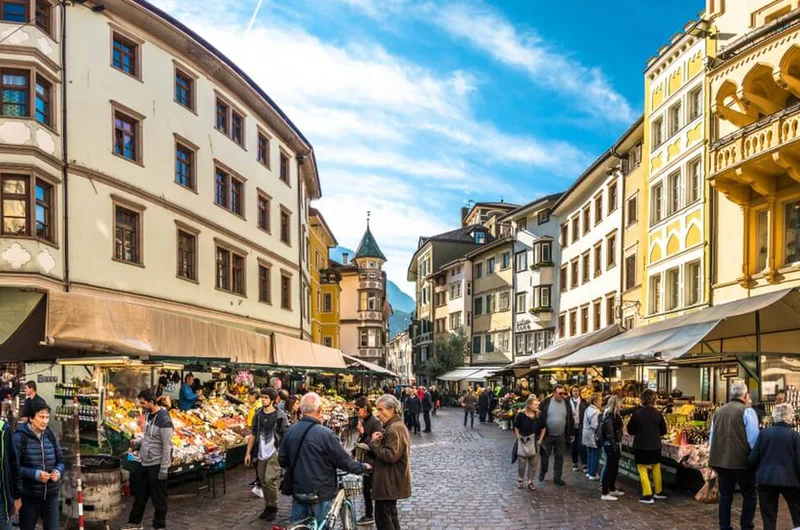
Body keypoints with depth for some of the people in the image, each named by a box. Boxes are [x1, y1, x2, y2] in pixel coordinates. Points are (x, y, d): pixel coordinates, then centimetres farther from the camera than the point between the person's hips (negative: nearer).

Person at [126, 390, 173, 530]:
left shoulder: (164, 420, -22)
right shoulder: (148, 414, 5)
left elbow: (167, 446, -21)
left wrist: (164, 469, -20)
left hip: (157, 465, -9)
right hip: (145, 463, 9)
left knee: (158, 498, 4)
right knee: (140, 494, 19)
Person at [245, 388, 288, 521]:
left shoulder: (280, 415, -6)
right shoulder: (258, 415, 8)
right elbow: (253, 435, 13)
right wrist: (248, 452, 9)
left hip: (274, 453, -5)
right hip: (260, 454, 5)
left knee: (270, 480, -12)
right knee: (263, 482, 9)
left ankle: (273, 507, 5)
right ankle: (267, 507, 24)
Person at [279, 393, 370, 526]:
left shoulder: (290, 431, -2)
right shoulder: (325, 434, -20)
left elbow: (283, 460, 8)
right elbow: (344, 460, -13)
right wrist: (363, 467, 5)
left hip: (298, 491, 5)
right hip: (320, 493, -5)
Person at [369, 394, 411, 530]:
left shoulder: (394, 429, -20)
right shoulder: (395, 426, 14)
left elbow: (390, 455, -27)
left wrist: (374, 443, -16)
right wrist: (377, 441, -1)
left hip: (389, 482, -11)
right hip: (391, 482, 11)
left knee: (383, 518, -5)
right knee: (390, 515, 20)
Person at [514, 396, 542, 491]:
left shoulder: (539, 415, -6)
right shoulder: (521, 415, -14)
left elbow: (543, 428, 6)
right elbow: (516, 428, -4)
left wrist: (540, 439, 3)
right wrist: (519, 439, -6)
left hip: (535, 442, 3)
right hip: (523, 441, -3)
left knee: (534, 463, 8)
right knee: (521, 462, 7)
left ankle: (530, 481, 21)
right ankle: (520, 479, 28)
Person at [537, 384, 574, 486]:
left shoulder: (567, 403, 0)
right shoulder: (546, 403, -9)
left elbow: (570, 419, 6)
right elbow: (540, 418, -6)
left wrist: (571, 433, 6)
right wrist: (539, 433, -7)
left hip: (561, 436, 2)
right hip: (547, 435, -2)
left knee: (559, 457, 8)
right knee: (545, 455, 11)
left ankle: (557, 478, 17)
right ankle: (542, 473, 33)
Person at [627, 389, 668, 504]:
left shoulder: (637, 413, -15)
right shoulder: (658, 414, -7)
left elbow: (630, 431, -5)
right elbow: (663, 431, 5)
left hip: (641, 446, -4)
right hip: (655, 446, 4)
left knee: (643, 470, 4)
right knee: (656, 469, 20)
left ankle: (647, 495, 1)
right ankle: (658, 492, 32)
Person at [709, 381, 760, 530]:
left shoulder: (718, 412, 12)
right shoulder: (747, 411, -8)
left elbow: (711, 438, 17)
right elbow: (754, 439, -13)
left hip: (721, 461, 5)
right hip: (742, 462, -5)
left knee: (725, 496, 11)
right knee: (749, 496, 9)